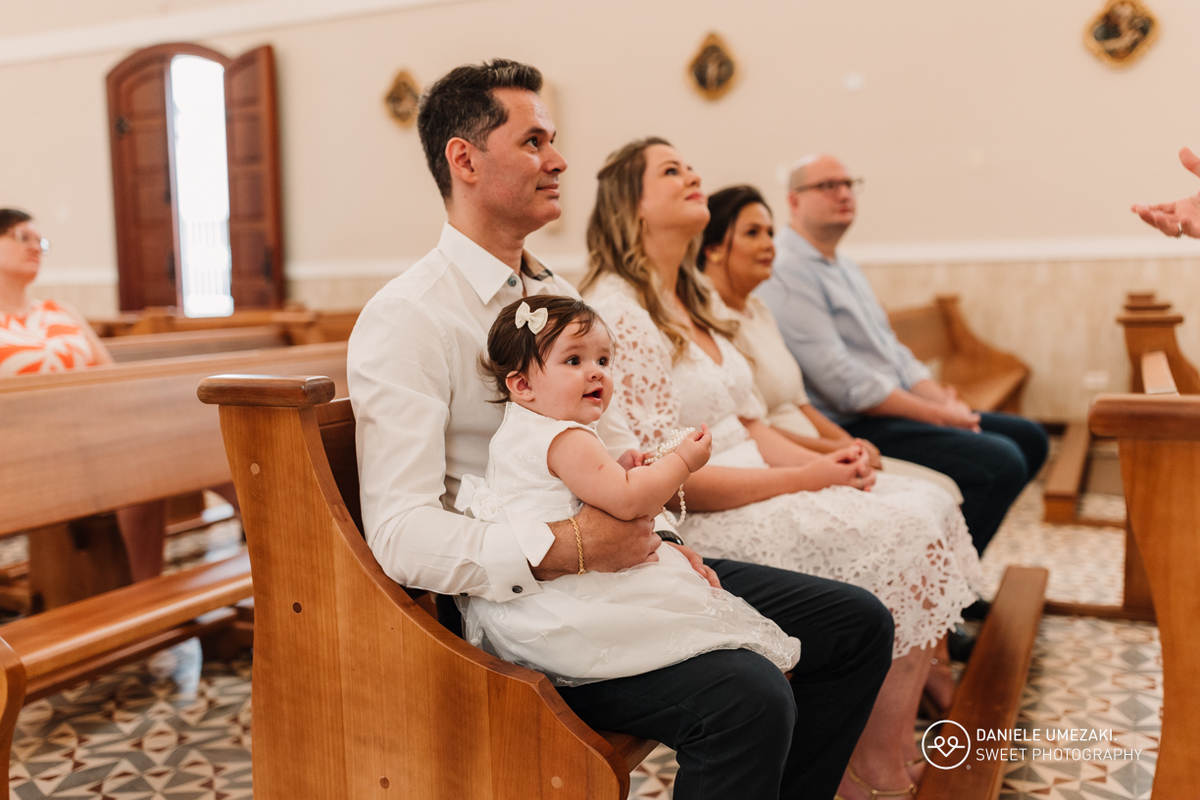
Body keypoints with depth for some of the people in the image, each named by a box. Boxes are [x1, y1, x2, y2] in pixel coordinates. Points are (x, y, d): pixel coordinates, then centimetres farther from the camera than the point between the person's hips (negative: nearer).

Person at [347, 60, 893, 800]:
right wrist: (564, 551, -27)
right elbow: (402, 532, -20)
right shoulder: (405, 320, -13)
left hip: (613, 565, 8)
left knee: (859, 625, 5)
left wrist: (660, 536, -1)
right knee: (749, 699, -30)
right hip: (523, 600, -8)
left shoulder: (557, 292, 14)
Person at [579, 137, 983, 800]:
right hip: (694, 525, -9)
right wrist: (808, 478, -15)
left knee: (929, 503, -4)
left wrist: (825, 461, -3)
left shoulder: (694, 298, 17)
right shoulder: (616, 311, -14)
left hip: (759, 486, 9)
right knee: (903, 533, -17)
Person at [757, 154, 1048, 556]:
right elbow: (844, 383, -21)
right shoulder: (785, 272, -15)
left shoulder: (845, 267, 18)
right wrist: (936, 414, -15)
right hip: (848, 429, -10)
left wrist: (942, 399, 1)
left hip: (897, 407, 11)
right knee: (1000, 463, -20)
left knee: (1029, 438, 12)